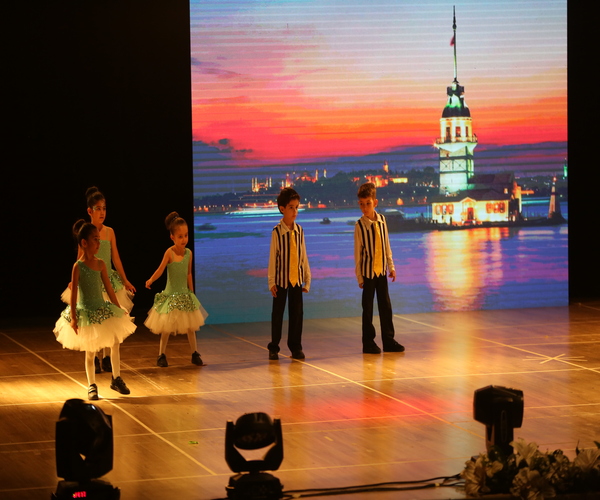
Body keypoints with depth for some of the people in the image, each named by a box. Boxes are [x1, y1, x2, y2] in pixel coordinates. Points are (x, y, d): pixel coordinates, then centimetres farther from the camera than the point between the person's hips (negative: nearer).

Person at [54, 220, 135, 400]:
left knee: (115, 343, 2)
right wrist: (73, 317, -16)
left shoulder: (100, 264, 1)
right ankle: (92, 386, 17)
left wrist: (119, 309, 10)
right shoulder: (78, 266, -13)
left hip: (102, 310, 5)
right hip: (86, 313, -5)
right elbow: (74, 293, -13)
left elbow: (109, 289, 8)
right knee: (90, 351, 5)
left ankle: (116, 379, 18)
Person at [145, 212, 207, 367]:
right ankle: (161, 356, 14)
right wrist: (151, 280, -42)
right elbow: (160, 269, -26)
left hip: (185, 294, 5)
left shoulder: (188, 253, -1)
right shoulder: (169, 252, -16)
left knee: (191, 325, 10)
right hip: (170, 295, -5)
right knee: (166, 328, 3)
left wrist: (191, 291, 12)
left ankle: (195, 354, 22)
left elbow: (188, 274, 8)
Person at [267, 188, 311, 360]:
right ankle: (274, 348, 14)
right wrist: (271, 281, -7)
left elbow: (303, 256, 6)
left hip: (297, 278, 3)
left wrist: (307, 279, 7)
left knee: (297, 313, 6)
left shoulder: (299, 231, 1)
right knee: (277, 313, 5)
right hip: (281, 279, -3)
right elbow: (272, 257, -7)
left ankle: (295, 347, 16)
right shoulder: (277, 232, -10)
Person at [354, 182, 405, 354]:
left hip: (382, 270, 4)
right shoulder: (360, 225, -11)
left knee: (386, 306, 8)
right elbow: (357, 253, -6)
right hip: (368, 271, -4)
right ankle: (368, 343, 12)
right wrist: (359, 276, -5)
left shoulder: (382, 220, 0)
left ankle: (388, 341, 17)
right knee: (368, 308, 3)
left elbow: (387, 245, 10)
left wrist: (391, 266, 10)